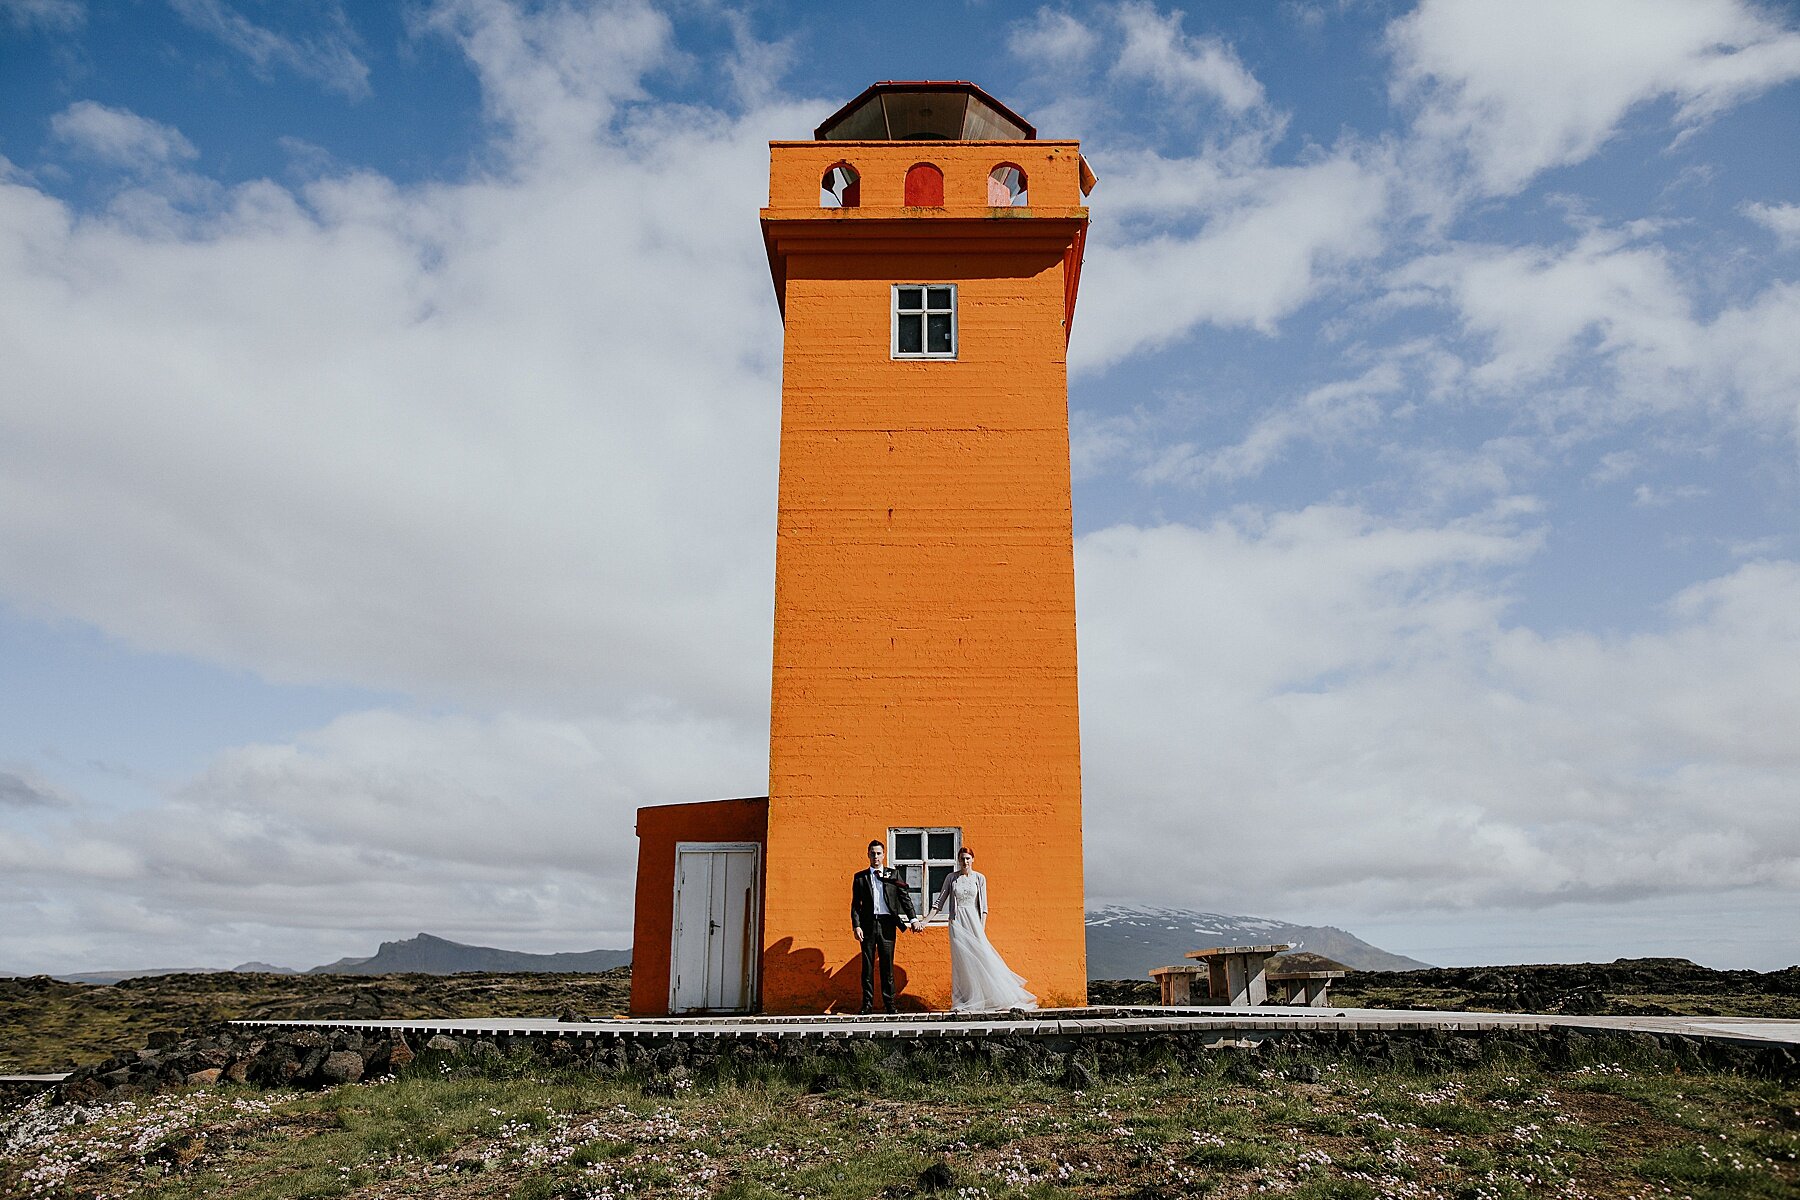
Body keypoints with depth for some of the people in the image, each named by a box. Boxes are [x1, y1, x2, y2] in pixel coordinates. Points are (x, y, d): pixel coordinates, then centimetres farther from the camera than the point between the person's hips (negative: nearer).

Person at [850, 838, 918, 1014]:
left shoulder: (893, 875, 8)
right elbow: (855, 904, 5)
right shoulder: (859, 877, 8)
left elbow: (905, 897, 4)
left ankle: (889, 1003, 10)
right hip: (868, 925, 0)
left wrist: (913, 918, -6)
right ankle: (867, 1003, 11)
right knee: (867, 966, 4)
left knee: (887, 965, 3)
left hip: (887, 924, 0)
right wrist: (856, 926, -6)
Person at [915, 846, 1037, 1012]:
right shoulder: (951, 878, 4)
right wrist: (924, 921, -1)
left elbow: (983, 906, 3)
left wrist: (982, 928, -5)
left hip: (974, 921, 0)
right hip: (957, 923, 0)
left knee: (982, 959, -6)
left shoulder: (980, 878, 3)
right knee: (962, 962, -1)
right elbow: (939, 902, 5)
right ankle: (964, 1003, 4)